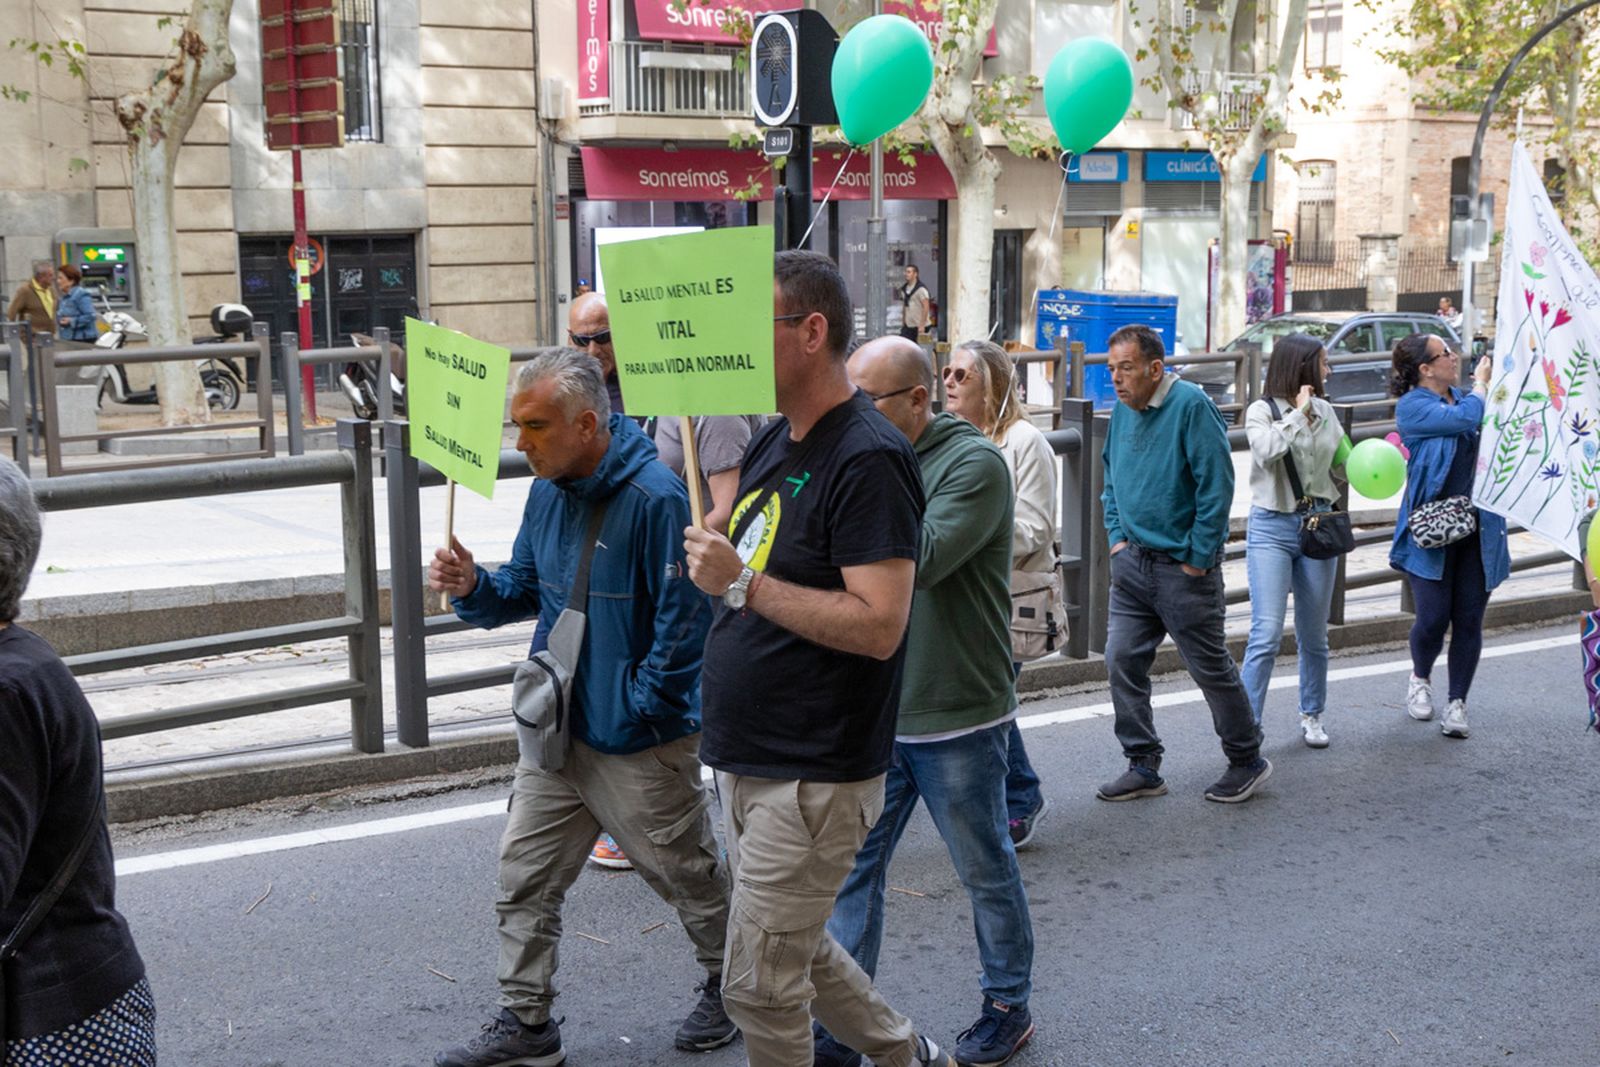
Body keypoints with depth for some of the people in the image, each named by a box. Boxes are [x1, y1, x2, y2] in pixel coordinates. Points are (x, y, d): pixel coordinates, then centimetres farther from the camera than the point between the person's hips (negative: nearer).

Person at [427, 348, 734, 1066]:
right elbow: (526, 589, 14)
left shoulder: (656, 498, -22)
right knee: (524, 879, 9)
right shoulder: (548, 493, 4)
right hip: (557, 730, 7)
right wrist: (473, 587, -7)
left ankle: (729, 986, 36)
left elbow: (684, 617, -22)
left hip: (642, 742, -7)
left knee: (689, 878, 12)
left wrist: (640, 705, -18)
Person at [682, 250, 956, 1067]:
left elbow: (879, 625, -26)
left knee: (759, 984, 0)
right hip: (747, 758, 9)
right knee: (796, 947, 22)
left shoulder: (868, 458, -19)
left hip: (813, 776, -9)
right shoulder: (771, 443, 9)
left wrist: (742, 584, -26)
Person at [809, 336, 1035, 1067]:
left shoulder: (973, 464, -13)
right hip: (873, 712, 6)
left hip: (956, 718, -6)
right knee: (851, 867, 6)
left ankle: (1008, 1007, 29)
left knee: (986, 870, 11)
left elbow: (919, 561, -26)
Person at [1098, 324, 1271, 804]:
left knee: (1211, 668, 4)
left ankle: (1247, 761, 22)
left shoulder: (1191, 405, -17)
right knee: (1122, 660, 3)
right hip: (1132, 561, 7)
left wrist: (1198, 558, -15)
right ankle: (1143, 766, 14)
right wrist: (1117, 537, 11)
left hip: (1183, 566, -7)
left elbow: (1217, 485, -18)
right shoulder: (1123, 409, 7)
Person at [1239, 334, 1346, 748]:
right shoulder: (1261, 411, -5)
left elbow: (1343, 462, 20)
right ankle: (1247, 724, -8)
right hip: (1272, 527, -5)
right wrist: (1298, 413, -17)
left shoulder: (1324, 410, 9)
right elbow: (1266, 451, -25)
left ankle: (1312, 717, 28)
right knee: (1267, 633, -12)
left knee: (1314, 635, 13)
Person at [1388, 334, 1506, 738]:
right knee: (1433, 618, -5)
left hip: (1478, 529, 5)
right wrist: (1481, 383, -4)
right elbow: (1464, 419, -20)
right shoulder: (1412, 406, -7)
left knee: (1469, 620, 3)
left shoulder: (1463, 398, 12)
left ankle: (1457, 702, 15)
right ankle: (1420, 679, 26)